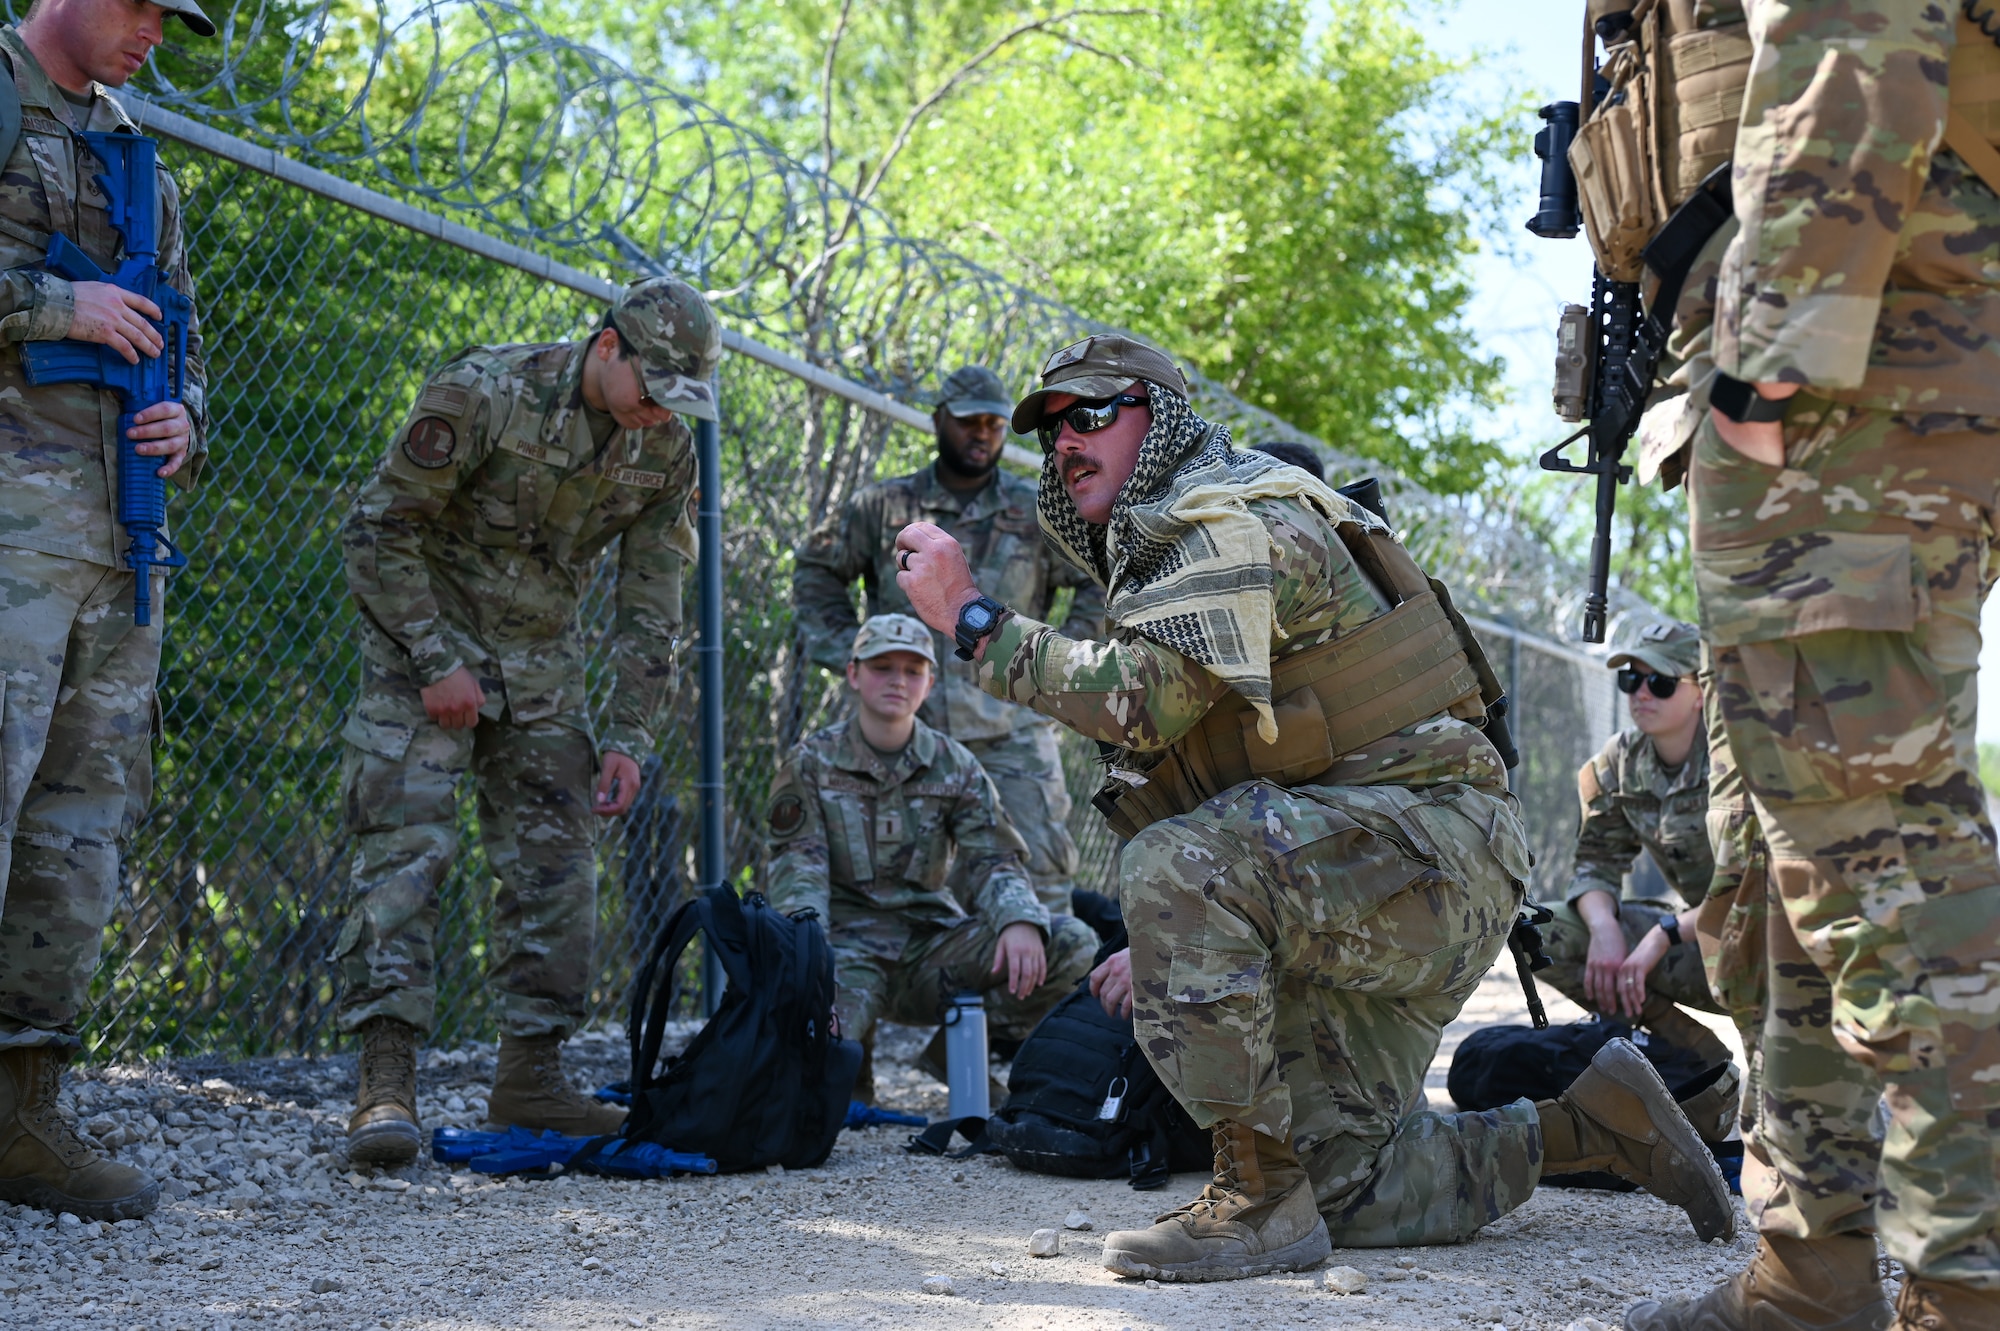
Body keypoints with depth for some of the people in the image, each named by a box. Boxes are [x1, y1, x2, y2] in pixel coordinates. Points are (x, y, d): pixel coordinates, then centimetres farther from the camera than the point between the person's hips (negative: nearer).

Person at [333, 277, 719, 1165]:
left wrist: (630, 736, -3)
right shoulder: (482, 395, -23)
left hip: (541, 663, 6)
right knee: (407, 844, -16)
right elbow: (376, 531, -17)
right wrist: (436, 662, -19)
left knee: (555, 859, 1)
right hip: (424, 640, -6)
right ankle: (385, 1082, -19)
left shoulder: (666, 451, -5)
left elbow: (651, 604, 3)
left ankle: (531, 1076, 8)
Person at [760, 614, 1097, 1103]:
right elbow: (797, 865, -8)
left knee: (1073, 945, -20)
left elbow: (993, 860, -1)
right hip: (848, 944, -3)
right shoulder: (812, 763, 2)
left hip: (932, 940, 3)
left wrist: (1020, 922, -25)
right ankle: (852, 1049, 2)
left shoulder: (954, 766, 8)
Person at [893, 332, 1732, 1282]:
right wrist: (1165, 949, 18)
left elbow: (1143, 700, -29)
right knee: (1343, 1188, 6)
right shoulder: (1156, 547, 22)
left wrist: (975, 620, -22)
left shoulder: (1229, 518, -12)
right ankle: (1583, 1118, 23)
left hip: (1432, 840, -10)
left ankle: (1258, 1196, -26)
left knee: (1173, 868, -33)